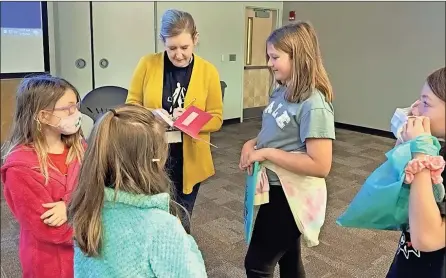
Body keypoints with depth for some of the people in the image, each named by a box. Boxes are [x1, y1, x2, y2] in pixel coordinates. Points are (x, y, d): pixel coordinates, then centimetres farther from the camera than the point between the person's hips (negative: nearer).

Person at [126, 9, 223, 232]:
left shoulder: (208, 71, -5)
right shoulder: (147, 64, -6)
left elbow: (216, 118, -3)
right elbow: (131, 105, 1)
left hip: (188, 161, 1)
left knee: (181, 223, 18)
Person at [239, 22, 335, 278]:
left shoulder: (314, 105, -24)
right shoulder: (282, 92, 2)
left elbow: (320, 166, -28)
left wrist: (267, 153, -24)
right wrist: (252, 144, -5)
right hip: (276, 188, 8)